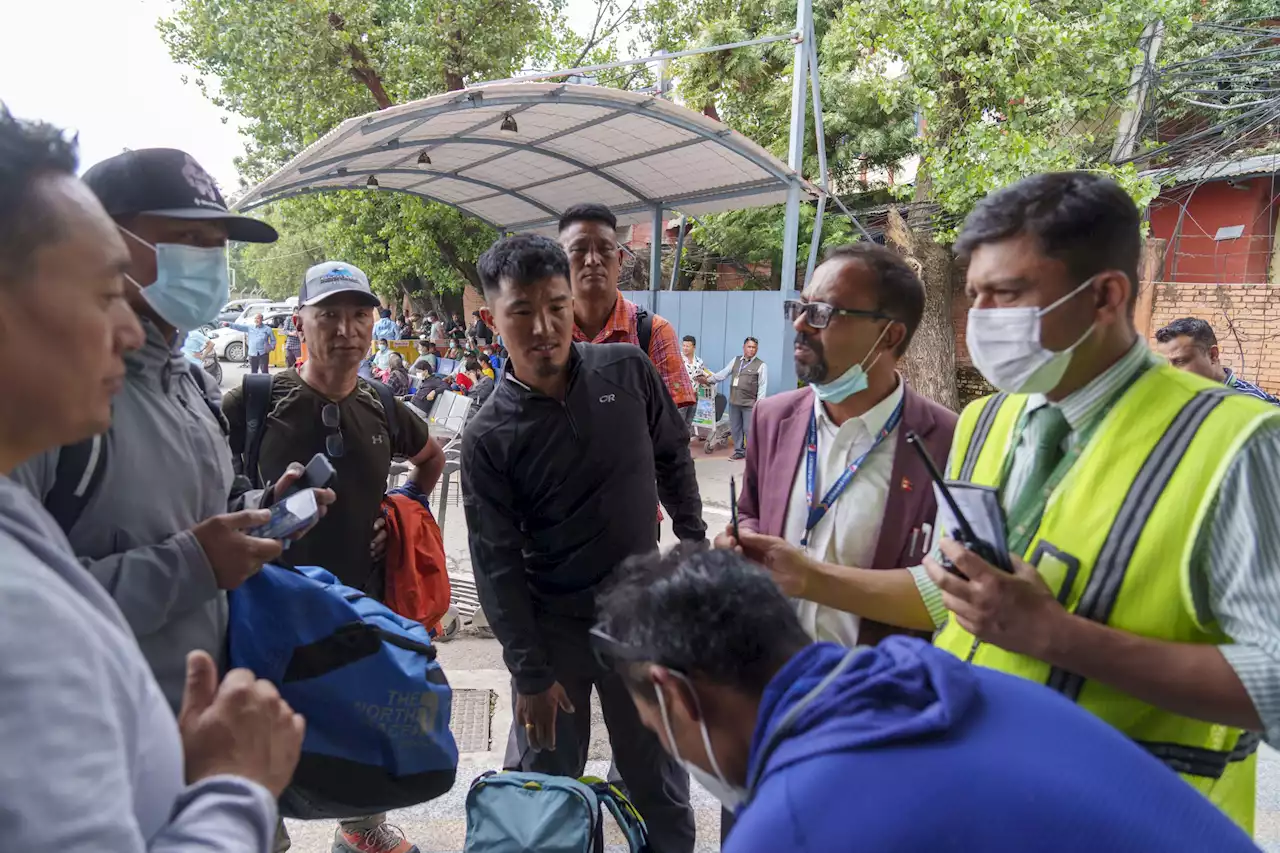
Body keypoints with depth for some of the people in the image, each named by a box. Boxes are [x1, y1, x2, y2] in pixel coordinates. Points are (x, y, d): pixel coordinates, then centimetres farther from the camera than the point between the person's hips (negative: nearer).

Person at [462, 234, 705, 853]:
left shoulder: (628, 372, -8)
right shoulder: (488, 437, -14)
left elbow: (672, 457, 8)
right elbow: (496, 563, -11)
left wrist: (693, 540, 10)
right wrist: (529, 672, -10)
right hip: (551, 627, -1)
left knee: (660, 785, 17)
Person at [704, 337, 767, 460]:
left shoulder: (761, 365, -5)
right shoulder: (736, 360, 10)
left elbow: (763, 387, -7)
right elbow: (723, 374, 9)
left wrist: (758, 403, -12)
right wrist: (709, 380, -1)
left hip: (749, 404, -5)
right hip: (734, 402, 5)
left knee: (749, 430, -3)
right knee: (735, 428, 12)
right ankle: (739, 451, 24)